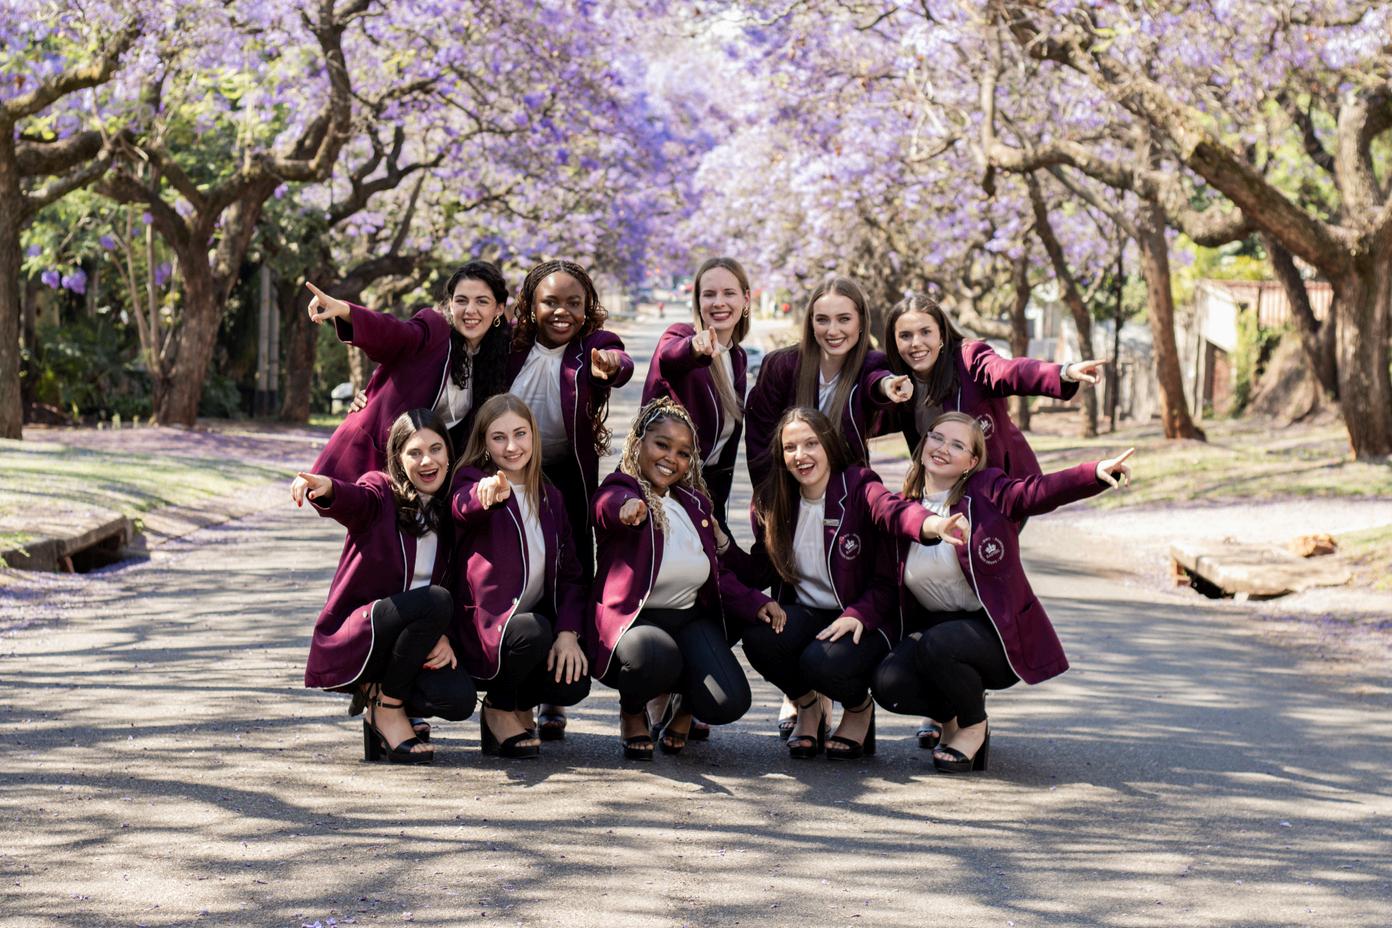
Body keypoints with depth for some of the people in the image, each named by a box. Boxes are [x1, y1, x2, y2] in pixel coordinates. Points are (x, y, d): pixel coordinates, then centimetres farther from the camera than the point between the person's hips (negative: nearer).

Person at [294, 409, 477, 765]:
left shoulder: (447, 512, 9)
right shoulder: (382, 490, -6)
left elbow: (453, 585, 9)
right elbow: (357, 500, -31)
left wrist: (442, 635, -11)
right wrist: (328, 489, -55)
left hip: (404, 645, 5)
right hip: (350, 639, -4)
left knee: (460, 698, -25)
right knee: (435, 601, -32)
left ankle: (376, 692, 6)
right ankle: (387, 709, -11)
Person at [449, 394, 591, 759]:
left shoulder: (549, 497, 11)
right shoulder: (473, 480, -5)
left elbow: (568, 572, 8)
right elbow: (463, 506, -32)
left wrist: (568, 632, -9)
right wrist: (487, 494, -58)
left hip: (537, 615, 4)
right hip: (486, 624, -4)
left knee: (573, 685, -23)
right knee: (534, 630, -36)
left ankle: (519, 701, 13)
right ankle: (498, 709, -6)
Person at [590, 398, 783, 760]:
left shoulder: (695, 504, 15)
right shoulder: (619, 491, -5)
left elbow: (718, 573, 18)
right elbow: (611, 505, -32)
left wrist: (754, 603, -1)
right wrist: (629, 506, -57)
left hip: (692, 619, 5)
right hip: (634, 620, -5)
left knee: (729, 703, -21)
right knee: (656, 656, -41)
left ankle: (684, 702, 20)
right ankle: (632, 711, -1)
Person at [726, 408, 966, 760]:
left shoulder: (858, 487, -12)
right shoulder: (772, 502, 2)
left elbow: (893, 509, -34)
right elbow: (762, 571, 6)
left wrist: (930, 524, -55)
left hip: (862, 621, -4)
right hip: (805, 615, 4)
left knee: (822, 662, -35)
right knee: (758, 638, -29)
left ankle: (860, 707, 7)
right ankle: (808, 705, 6)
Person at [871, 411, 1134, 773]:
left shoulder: (988, 491, -8)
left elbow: (1038, 491, -28)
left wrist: (1097, 473, -47)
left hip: (999, 633, -4)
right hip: (936, 626, 4)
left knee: (937, 645, -35)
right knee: (888, 683, -23)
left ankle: (974, 725, -3)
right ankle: (952, 714, 12)